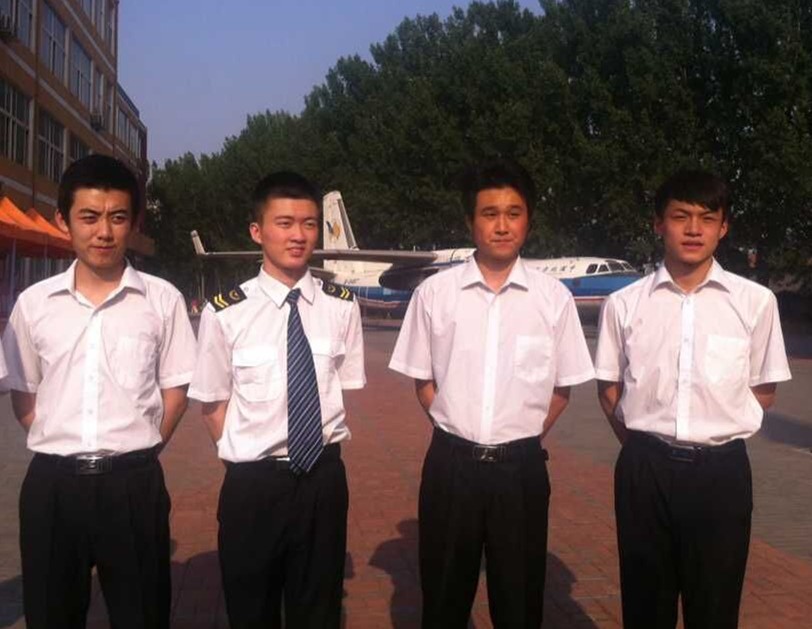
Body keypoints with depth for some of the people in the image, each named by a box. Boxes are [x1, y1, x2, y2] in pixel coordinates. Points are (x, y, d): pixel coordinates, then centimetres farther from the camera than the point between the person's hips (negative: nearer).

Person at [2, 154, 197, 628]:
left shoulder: (163, 300, -4)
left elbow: (176, 391, 3)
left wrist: (138, 450, 0)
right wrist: (56, 445, 3)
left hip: (133, 484, -2)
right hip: (51, 484, 2)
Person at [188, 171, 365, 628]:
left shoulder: (342, 306, -4)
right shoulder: (225, 313, -11)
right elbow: (214, 405, 0)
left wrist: (322, 448, 1)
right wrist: (247, 457, -4)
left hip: (323, 479, 2)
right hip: (252, 484, -1)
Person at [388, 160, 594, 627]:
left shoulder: (554, 297, -3)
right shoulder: (434, 293, -3)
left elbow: (562, 388, 5)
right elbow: (424, 381, 5)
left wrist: (526, 441, 2)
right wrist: (459, 434, 1)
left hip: (522, 467, 0)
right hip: (450, 464, 0)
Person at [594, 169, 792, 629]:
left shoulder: (755, 302, -4)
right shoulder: (624, 304, -1)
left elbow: (764, 391, 7)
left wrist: (721, 430, 3)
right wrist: (644, 443, 3)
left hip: (721, 470, -1)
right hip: (645, 469, 1)